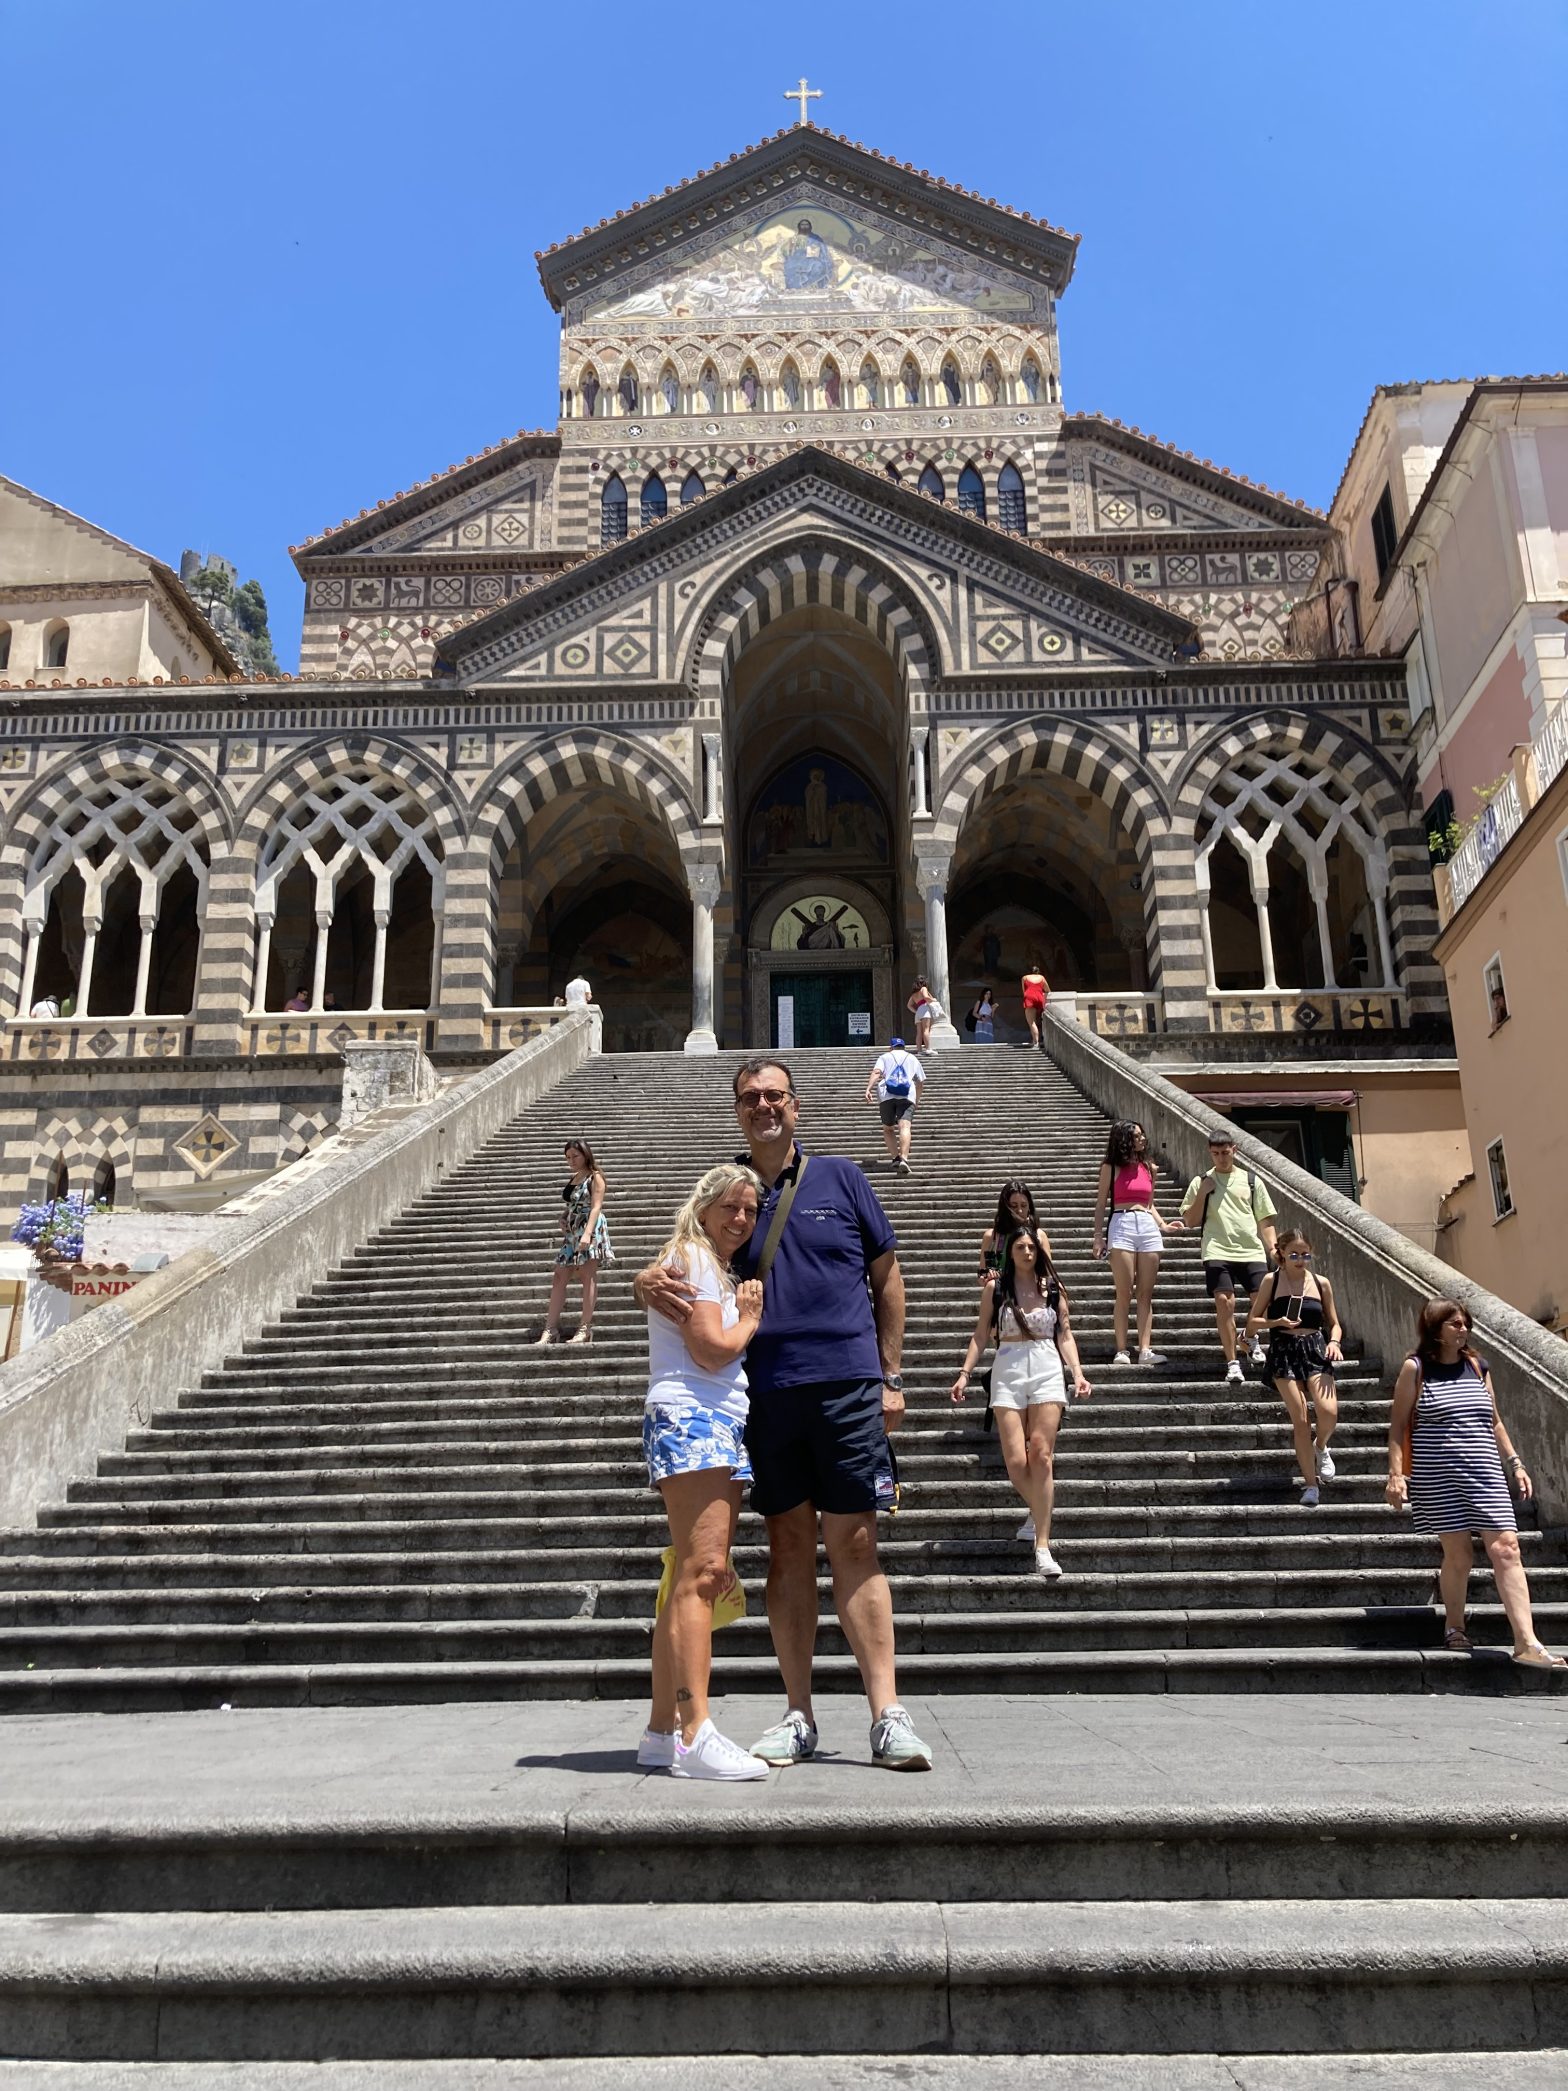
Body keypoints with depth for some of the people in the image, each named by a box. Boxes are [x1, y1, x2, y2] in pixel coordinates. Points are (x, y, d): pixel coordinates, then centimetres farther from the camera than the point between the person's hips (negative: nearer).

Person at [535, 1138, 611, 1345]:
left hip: (590, 1230, -8)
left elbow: (596, 1207, -15)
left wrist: (587, 1234, -25)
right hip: (572, 1232, 8)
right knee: (560, 1277, 2)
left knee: (588, 1276, -5)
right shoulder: (572, 1179, 16)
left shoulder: (595, 1177, -5)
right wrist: (563, 1221, 2)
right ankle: (551, 1329, 3)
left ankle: (585, 1329, -2)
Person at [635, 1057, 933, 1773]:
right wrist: (647, 1283, -17)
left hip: (846, 1384, -2)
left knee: (853, 1545, -2)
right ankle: (797, 1715, 17)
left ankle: (887, 1716, 4)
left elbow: (887, 1277, 11)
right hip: (763, 1391, 2)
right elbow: (675, 1265, 9)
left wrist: (891, 1376, 6)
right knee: (788, 1545, 8)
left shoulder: (840, 1178, 7)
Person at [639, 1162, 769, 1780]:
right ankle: (696, 1736, -21)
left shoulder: (720, 1269, 29)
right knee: (701, 1573, -17)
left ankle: (662, 1731, 10)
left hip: (722, 1425, 10)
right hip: (690, 1420, -10)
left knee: (696, 1582, 7)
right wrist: (750, 1320, 5)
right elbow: (713, 1348, -12)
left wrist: (746, 1316, 12)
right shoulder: (689, 1256, -3)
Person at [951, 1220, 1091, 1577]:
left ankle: (1042, 1545, -6)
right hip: (1007, 1370, 0)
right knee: (1016, 1461, -6)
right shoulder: (995, 1287, 7)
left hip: (1048, 1370, 0)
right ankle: (1037, 1512, 26)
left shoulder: (1052, 1287, 8)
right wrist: (965, 1373, 1)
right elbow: (981, 1335, 9)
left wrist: (1077, 1372, -2)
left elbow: (1065, 1335, 10)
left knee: (1041, 1456, -10)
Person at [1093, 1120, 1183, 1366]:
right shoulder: (1111, 1168, 4)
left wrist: (1163, 1225, 5)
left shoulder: (1148, 1168, 16)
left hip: (1148, 1226, 4)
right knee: (1124, 1294, -6)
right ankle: (1121, 1351, -4)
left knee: (1146, 1294, 2)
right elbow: (1101, 1203, 3)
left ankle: (1145, 1350, 2)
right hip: (1121, 1225, -4)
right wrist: (1098, 1235, -5)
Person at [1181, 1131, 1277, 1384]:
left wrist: (1273, 1249, 1)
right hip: (1218, 1251, -1)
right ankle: (1232, 1363, -6)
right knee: (1224, 1302, -14)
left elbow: (1265, 1221, 14)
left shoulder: (1251, 1181, 14)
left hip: (1251, 1251, 1)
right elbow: (1189, 1221, 8)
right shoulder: (1201, 1182, 11)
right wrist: (1202, 1194, -4)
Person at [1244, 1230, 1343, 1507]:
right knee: (1300, 1420, -6)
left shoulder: (1321, 1283, 8)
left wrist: (1334, 1341, -6)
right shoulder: (1272, 1281, 2)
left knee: (1329, 1412, -19)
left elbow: (1334, 1324, 15)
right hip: (1284, 1352, -1)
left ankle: (1321, 1448, 17)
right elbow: (1252, 1323, 5)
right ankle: (1311, 1485, 7)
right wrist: (1277, 1322, -13)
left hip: (1316, 1351, 1)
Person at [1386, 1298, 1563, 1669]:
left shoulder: (1477, 1366, 12)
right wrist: (1396, 1474, -9)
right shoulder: (1416, 1368, -1)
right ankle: (1454, 1631, 20)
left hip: (1485, 1473, 4)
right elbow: (1398, 1425, -2)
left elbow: (1494, 1422, 20)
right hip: (1438, 1476, -4)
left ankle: (1526, 1643, -9)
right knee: (1458, 1554, -1)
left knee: (1506, 1549, -7)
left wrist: (1515, 1463, 13)